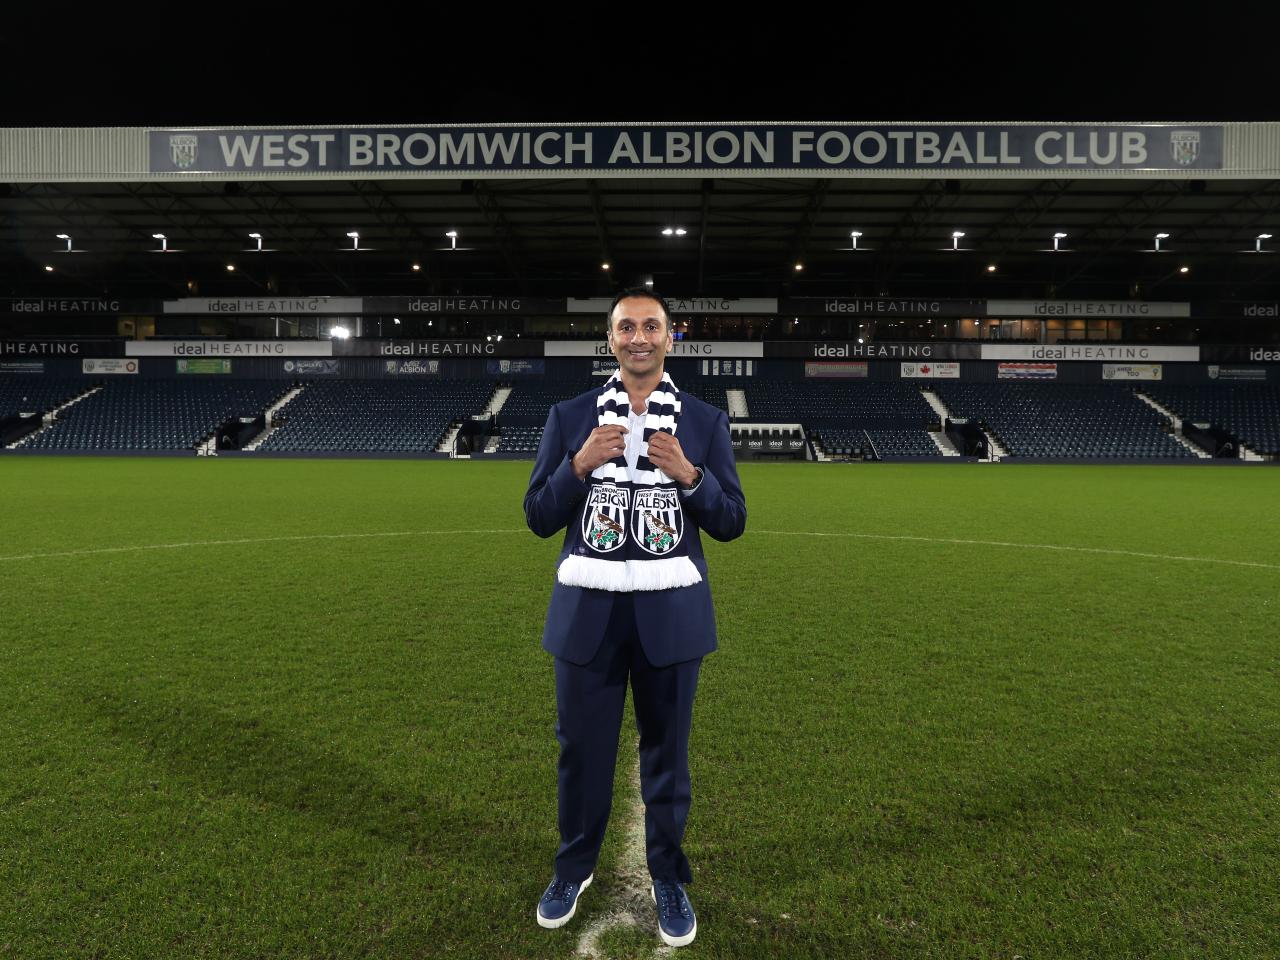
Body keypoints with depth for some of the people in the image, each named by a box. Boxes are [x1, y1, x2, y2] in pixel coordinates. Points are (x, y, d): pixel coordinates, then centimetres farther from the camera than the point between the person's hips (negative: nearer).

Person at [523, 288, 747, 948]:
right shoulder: (570, 417, 2)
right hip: (587, 609, 1)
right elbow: (539, 518, 0)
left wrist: (689, 474, -16)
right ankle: (575, 867, 39)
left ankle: (667, 877, 36)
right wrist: (580, 464, -16)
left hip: (669, 612, 0)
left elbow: (731, 523, 1)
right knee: (581, 745, 13)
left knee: (667, 749, 13)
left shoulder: (705, 422, 2)